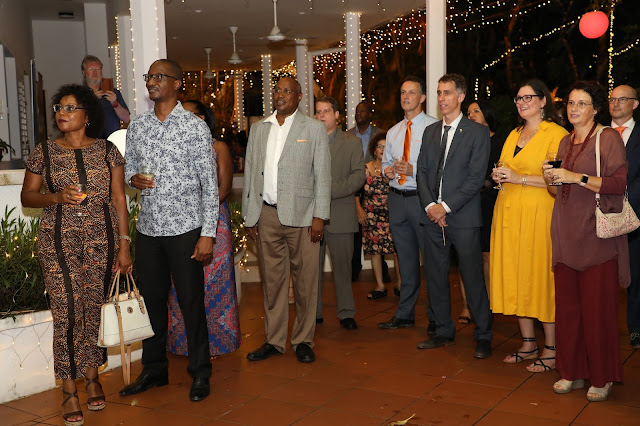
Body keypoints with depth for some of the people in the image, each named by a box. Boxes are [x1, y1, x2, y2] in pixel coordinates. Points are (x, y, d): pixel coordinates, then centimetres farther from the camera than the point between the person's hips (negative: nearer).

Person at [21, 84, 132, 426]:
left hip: (101, 241, 1)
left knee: (95, 310, 6)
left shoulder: (107, 151, 5)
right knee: (67, 312, -5)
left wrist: (124, 245, 0)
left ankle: (92, 377, 24)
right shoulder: (44, 152, 5)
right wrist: (56, 197, -11)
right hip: (58, 243, -1)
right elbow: (26, 195, 10)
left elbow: (119, 199, 5)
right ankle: (69, 390, 6)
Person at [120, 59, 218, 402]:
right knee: (151, 300, 13)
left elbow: (209, 183, -6)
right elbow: (129, 166, 22)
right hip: (148, 228, 5)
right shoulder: (137, 126, 9)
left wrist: (208, 233, -12)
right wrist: (133, 178, -4)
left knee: (191, 302, 2)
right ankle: (154, 370, 29)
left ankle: (200, 373, 18)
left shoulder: (195, 127, -5)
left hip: (185, 228, -4)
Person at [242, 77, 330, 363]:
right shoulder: (259, 128, 14)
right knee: (273, 279, 9)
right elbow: (250, 172, 13)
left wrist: (320, 216, -8)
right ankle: (274, 340, 19)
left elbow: (322, 175, -1)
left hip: (301, 214, -3)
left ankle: (303, 340, 15)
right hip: (267, 214, 3)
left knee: (305, 280, 1)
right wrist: (249, 216, 8)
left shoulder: (314, 128, 3)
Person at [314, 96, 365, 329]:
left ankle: (346, 313, 14)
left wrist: (331, 190, -15)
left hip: (340, 215, -2)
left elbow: (359, 176, -3)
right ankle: (314, 313, 17)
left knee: (342, 266, 3)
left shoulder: (352, 143, 6)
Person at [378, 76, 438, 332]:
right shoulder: (393, 132, 16)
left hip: (422, 198, -6)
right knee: (406, 259, 14)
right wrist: (387, 170, 2)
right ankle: (405, 314, 23)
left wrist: (413, 170, -22)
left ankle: (436, 317, 12)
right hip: (397, 198, 6)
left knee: (431, 258, 0)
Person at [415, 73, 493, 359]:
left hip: (463, 217, -5)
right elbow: (422, 172, 11)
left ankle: (483, 336, 12)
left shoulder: (477, 132, -1)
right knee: (435, 276, 9)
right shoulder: (430, 132, 15)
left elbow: (476, 177, -8)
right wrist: (430, 205, -5)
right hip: (432, 216, 5)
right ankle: (444, 332, 23)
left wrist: (446, 206, -14)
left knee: (473, 278, -1)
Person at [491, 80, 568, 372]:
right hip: (508, 213, 7)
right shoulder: (514, 135, 18)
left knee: (541, 277, -4)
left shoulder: (557, 134, -5)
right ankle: (528, 344, 18)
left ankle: (551, 350, 7)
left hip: (538, 214, -7)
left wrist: (519, 178, -18)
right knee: (514, 277, 7)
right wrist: (499, 176, 5)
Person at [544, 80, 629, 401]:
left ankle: (602, 377, 10)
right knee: (567, 305, 5)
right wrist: (551, 179, 5)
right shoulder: (565, 143, 18)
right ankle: (572, 371, 17)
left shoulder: (608, 138, -2)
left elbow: (619, 183, -12)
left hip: (597, 234, -6)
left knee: (598, 307, -4)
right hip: (567, 235, 6)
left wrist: (577, 177, -18)